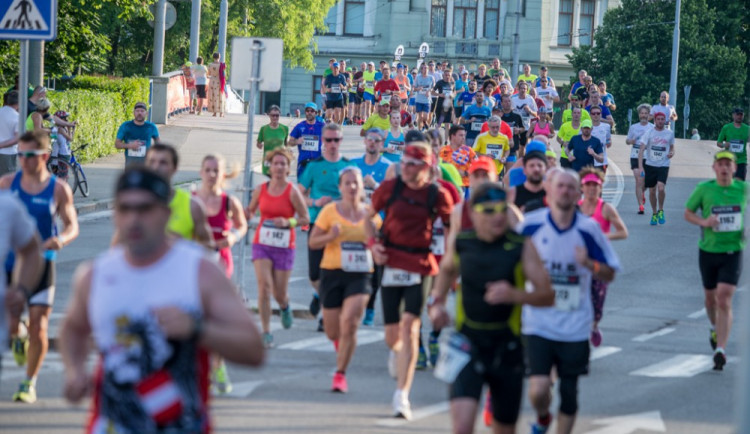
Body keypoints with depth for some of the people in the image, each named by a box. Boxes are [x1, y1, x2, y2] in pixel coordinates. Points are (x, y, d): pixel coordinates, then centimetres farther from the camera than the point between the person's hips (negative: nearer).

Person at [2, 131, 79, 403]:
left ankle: (29, 384, 14)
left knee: (38, 329, -3)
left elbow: (72, 226, 0)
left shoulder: (58, 190, -4)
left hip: (41, 264, -1)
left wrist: (61, 240, -21)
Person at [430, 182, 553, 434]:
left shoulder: (521, 247, -8)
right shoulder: (460, 243, -1)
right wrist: (436, 302, 9)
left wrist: (516, 295, -28)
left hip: (506, 348, 0)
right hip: (468, 344, 0)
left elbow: (547, 296, -10)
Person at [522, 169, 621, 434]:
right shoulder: (531, 225, -4)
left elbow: (609, 274, 3)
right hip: (538, 324, -1)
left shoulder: (589, 229, -2)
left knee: (569, 394, 7)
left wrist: (588, 264, -16)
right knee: (538, 390, -12)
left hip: (575, 327, 1)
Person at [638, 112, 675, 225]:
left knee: (661, 187, -21)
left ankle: (661, 211, 1)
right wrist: (640, 166, -20)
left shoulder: (670, 133, 4)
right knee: (652, 191, 7)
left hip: (663, 166, -1)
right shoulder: (649, 133, -3)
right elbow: (641, 150, -9)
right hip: (650, 165, 1)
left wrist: (672, 153, -6)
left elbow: (672, 147, 20)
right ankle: (654, 213, 26)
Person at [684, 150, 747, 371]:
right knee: (711, 297, 17)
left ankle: (720, 350, -18)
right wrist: (703, 222, -17)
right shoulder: (704, 189, -5)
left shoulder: (743, 189, -2)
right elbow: (688, 213, 3)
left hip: (733, 252, -1)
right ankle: (715, 328, 49)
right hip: (708, 251, 1)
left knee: (724, 300, -14)